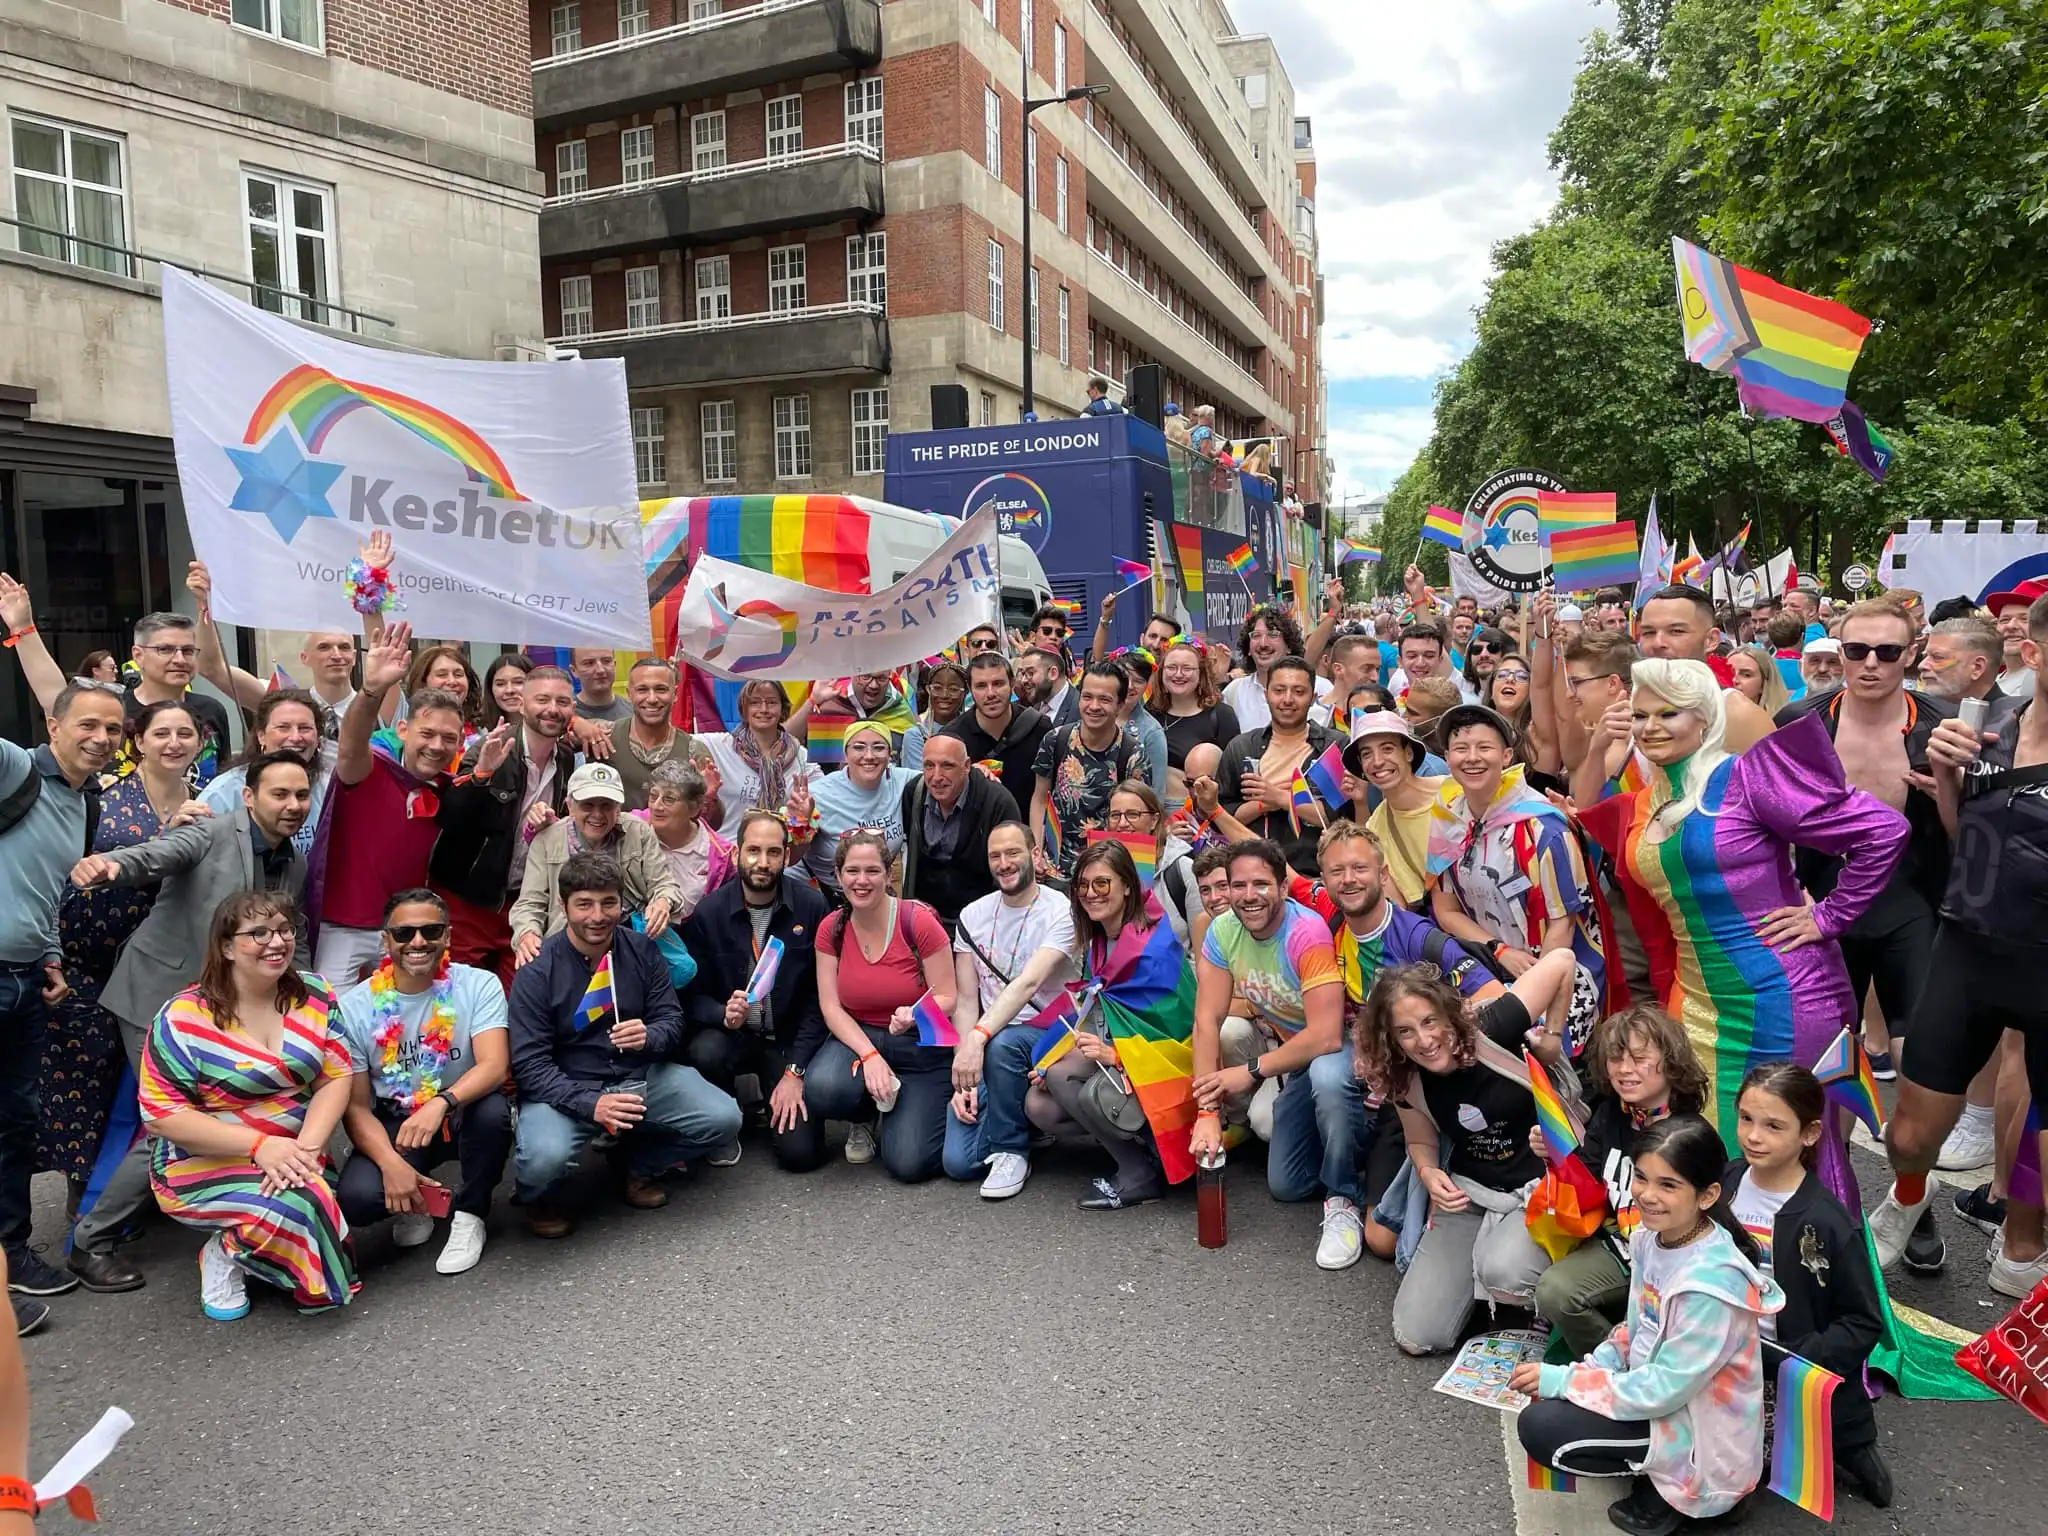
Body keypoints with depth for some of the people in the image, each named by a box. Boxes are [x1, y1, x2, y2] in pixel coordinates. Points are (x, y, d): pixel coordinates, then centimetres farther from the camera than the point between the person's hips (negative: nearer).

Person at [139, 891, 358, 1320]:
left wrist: (306, 1146, -20)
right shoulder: (184, 1018, -13)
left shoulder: (315, 998, -1)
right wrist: (261, 1146, -22)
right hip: (204, 1162, -5)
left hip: (291, 1154, 5)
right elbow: (160, 1114, -14)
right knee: (302, 1204, -28)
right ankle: (224, 1255, 4)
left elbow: (335, 1078, -2)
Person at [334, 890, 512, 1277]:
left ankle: (469, 1213, -5)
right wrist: (391, 1162, -24)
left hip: (462, 1116, 0)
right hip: (392, 1127, 1)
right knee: (355, 1199, -28)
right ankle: (415, 1205, 11)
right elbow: (356, 1106, -6)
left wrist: (441, 1103, -45)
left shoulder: (478, 985, -11)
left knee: (493, 1110, -34)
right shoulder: (355, 1006, -7)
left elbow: (495, 1065, -25)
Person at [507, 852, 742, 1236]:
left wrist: (649, 1037, -23)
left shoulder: (641, 949, -2)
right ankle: (539, 1196, 7)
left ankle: (640, 1165, 15)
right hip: (565, 1087, -4)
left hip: (640, 1075, 4)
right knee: (544, 1158, -34)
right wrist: (590, 1104, -30)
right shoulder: (537, 970, -13)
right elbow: (529, 1063, -16)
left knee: (723, 1119, -15)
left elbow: (672, 1018, 3)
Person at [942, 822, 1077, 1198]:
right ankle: (1012, 1121, 21)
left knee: (1001, 1044, -40)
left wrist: (978, 1036, -40)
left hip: (1046, 1035, -4)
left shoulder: (1061, 911, -11)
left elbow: (1028, 983, -27)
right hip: (987, 1042, 4)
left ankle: (1011, 1149, -15)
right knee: (958, 1160, -12)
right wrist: (963, 1079, -9)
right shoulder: (973, 916, 5)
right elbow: (965, 1000, 2)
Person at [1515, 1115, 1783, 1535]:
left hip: (1700, 1436, -8)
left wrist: (1562, 1381, -19)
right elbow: (1637, 1331, 8)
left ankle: (1668, 1490, 2)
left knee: (1539, 1428, -14)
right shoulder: (1652, 1237, -6)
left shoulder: (1711, 1284, -31)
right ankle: (1659, 1477, 12)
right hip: (1659, 1388, 8)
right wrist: (1583, 1372, -7)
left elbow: (1664, 1390, -25)